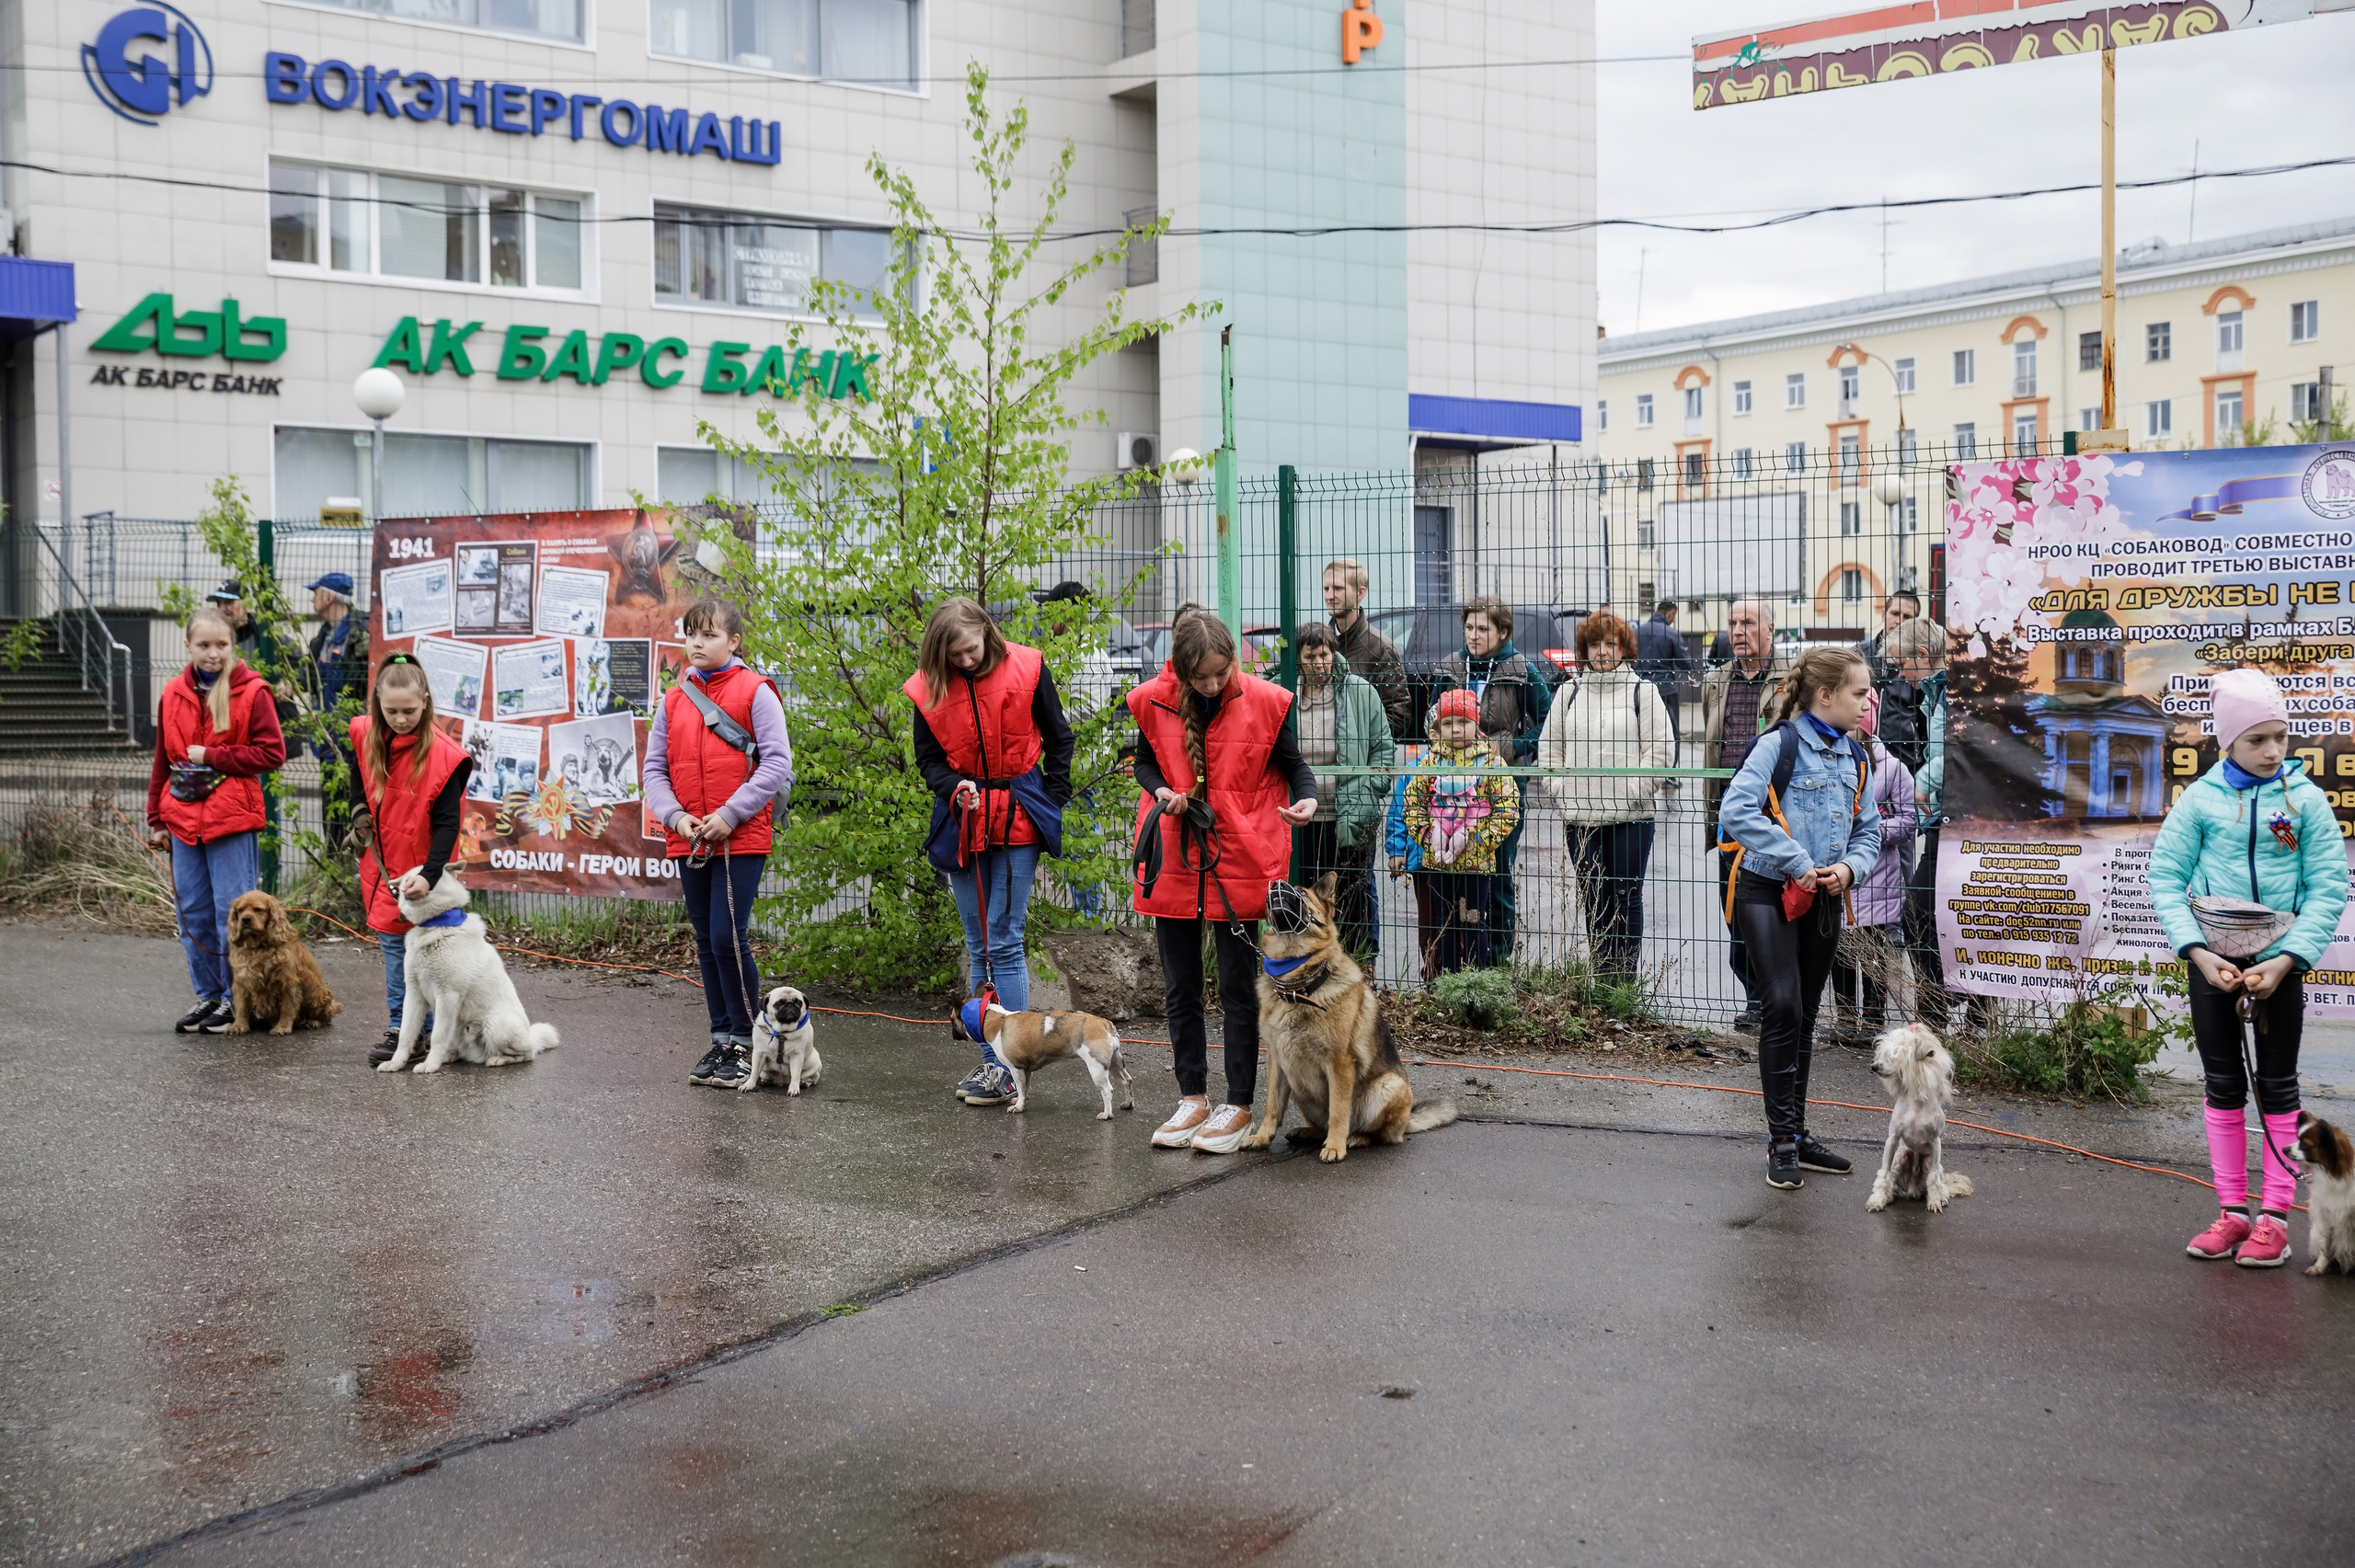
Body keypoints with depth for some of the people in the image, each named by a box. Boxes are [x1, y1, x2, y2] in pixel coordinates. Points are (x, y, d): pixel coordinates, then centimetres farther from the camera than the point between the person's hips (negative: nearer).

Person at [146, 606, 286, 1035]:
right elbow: (162, 761, 14)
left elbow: (273, 753, -9)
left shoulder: (252, 692, -6)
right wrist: (157, 820, 13)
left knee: (233, 913, -1)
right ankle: (207, 996, 21)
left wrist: (211, 756, -12)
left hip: (234, 822, -5)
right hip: (184, 819, 5)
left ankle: (236, 999, 11)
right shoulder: (173, 694, 8)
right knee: (192, 914, 10)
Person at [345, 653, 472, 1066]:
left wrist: (429, 874, -29)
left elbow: (446, 823, -19)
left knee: (417, 949, -5)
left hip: (420, 869, -5)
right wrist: (359, 815, 4)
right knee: (391, 944, 10)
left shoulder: (445, 756, -19)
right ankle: (400, 1027, 17)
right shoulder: (363, 736, -3)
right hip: (380, 863, 5)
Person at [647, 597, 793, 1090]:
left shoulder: (755, 692, -4)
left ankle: (746, 1044, 1)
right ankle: (722, 1040, 20)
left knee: (728, 937, -11)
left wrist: (729, 814, -15)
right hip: (689, 841, 6)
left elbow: (777, 762, -10)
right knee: (707, 942, 11)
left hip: (741, 839, -6)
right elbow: (655, 768, 11)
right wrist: (675, 815, -7)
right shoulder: (674, 700, 11)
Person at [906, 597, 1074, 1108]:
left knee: (1004, 942, -8)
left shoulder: (1026, 670, -6)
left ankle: (1010, 1067, -6)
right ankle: (991, 1063, 14)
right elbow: (928, 757, 8)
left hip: (1017, 820, -4)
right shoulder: (929, 687, 0)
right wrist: (953, 788, -12)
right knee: (978, 946, 8)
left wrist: (1051, 802, -1)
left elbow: (1058, 739, 4)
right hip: (964, 819, 4)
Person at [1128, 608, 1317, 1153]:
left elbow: (1293, 764, 2)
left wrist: (1306, 798, -19)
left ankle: (1239, 1105, 12)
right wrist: (1160, 791, -10)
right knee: (1180, 986, 10)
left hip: (1240, 862, -3)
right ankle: (1193, 1097, 23)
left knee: (1238, 987, 3)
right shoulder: (1154, 701, -4)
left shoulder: (1264, 701, -9)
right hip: (1173, 862, 3)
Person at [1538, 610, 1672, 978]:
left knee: (1627, 897, 0)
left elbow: (1661, 750, -4)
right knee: (1594, 901, 7)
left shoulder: (1643, 691, 1)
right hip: (1579, 817, 3)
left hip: (1631, 817, -3)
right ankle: (1602, 976, 14)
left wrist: (1633, 793, -10)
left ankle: (1626, 978, 6)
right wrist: (1560, 789, 4)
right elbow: (1549, 746, 16)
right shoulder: (1568, 692, 11)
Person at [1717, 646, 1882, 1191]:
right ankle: (1782, 1138, -6)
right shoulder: (1779, 745, -12)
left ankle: (1796, 1136, 20)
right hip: (1769, 893, -7)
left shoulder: (1856, 758, 9)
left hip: (1822, 900, 7)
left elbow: (1869, 832, 13)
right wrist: (1797, 862, -22)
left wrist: (1849, 867, -9)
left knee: (1803, 1017, 12)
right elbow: (1737, 811, -21)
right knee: (1782, 1006, -15)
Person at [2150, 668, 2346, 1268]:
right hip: (2212, 960, 1)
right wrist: (2196, 952, -15)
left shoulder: (2306, 798, -5)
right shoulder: (2201, 798, -3)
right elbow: (2166, 879, -3)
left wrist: (2285, 961, -17)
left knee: (2277, 1085, 7)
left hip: (2279, 960, -1)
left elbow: (2329, 887, -8)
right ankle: (2233, 1212, 19)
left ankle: (2275, 1217, 14)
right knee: (2223, 1084, 9)